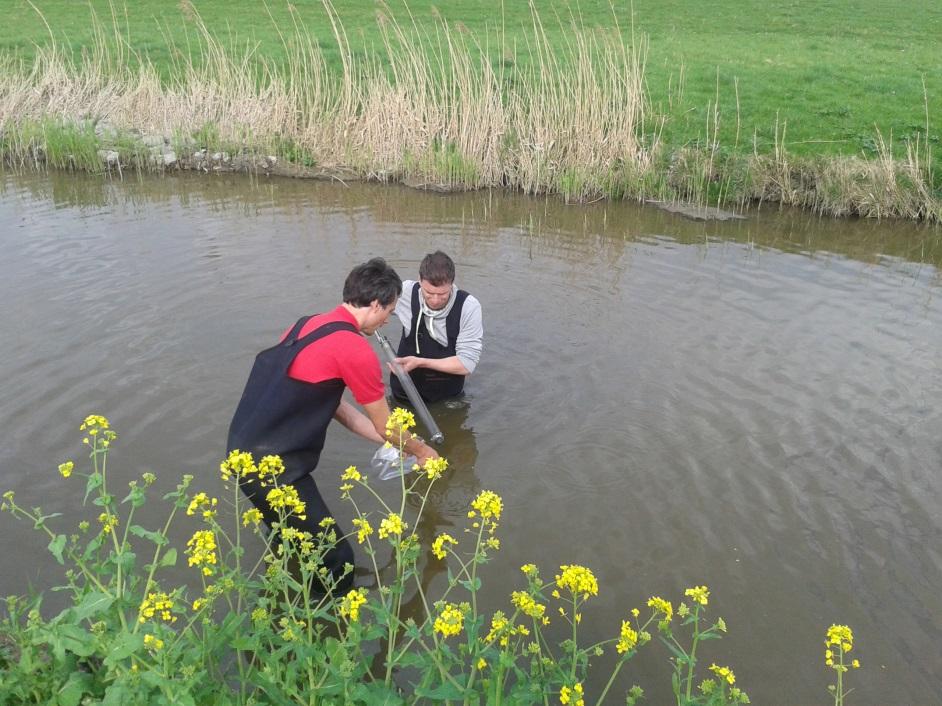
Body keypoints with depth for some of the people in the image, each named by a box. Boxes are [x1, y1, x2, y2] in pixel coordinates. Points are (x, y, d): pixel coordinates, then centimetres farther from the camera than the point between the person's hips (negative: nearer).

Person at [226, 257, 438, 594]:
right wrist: (422, 450, 17)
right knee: (336, 560, 4)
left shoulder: (308, 325, 10)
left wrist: (394, 442, 24)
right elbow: (385, 426, -4)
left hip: (244, 450, 10)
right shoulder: (356, 350, -17)